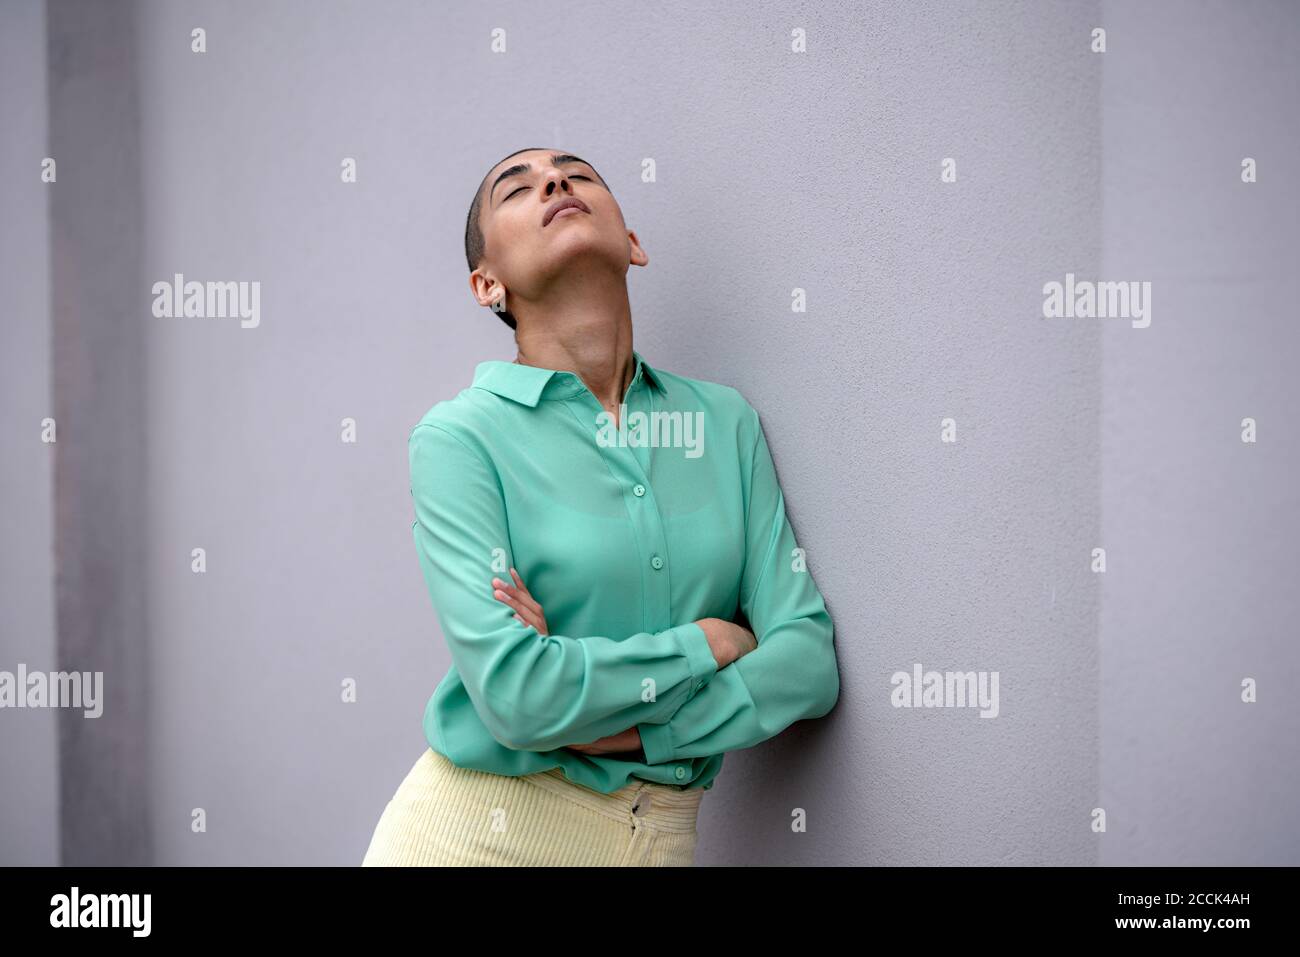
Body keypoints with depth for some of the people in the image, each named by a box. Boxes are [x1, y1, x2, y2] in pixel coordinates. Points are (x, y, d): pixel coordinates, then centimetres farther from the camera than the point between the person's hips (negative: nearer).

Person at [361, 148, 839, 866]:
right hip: (486, 826, -3)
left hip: (662, 832, 3)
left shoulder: (725, 418, 2)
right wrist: (705, 643, -10)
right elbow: (515, 693, -21)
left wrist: (626, 724, -15)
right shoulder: (460, 435, -10)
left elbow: (809, 659, -4)